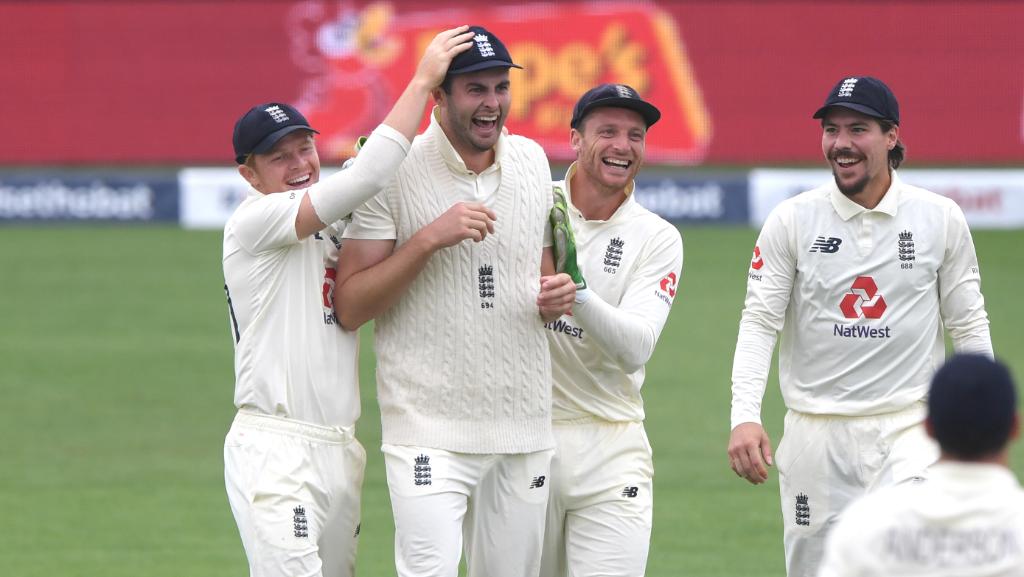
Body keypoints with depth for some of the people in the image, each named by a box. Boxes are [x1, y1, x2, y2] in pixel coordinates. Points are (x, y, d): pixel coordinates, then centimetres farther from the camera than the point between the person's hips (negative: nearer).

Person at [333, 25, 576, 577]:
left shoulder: (531, 161, 10)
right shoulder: (394, 171, -8)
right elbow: (348, 308, -11)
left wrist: (556, 295, -1)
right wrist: (428, 239, -21)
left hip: (523, 427, 6)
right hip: (430, 428, -5)